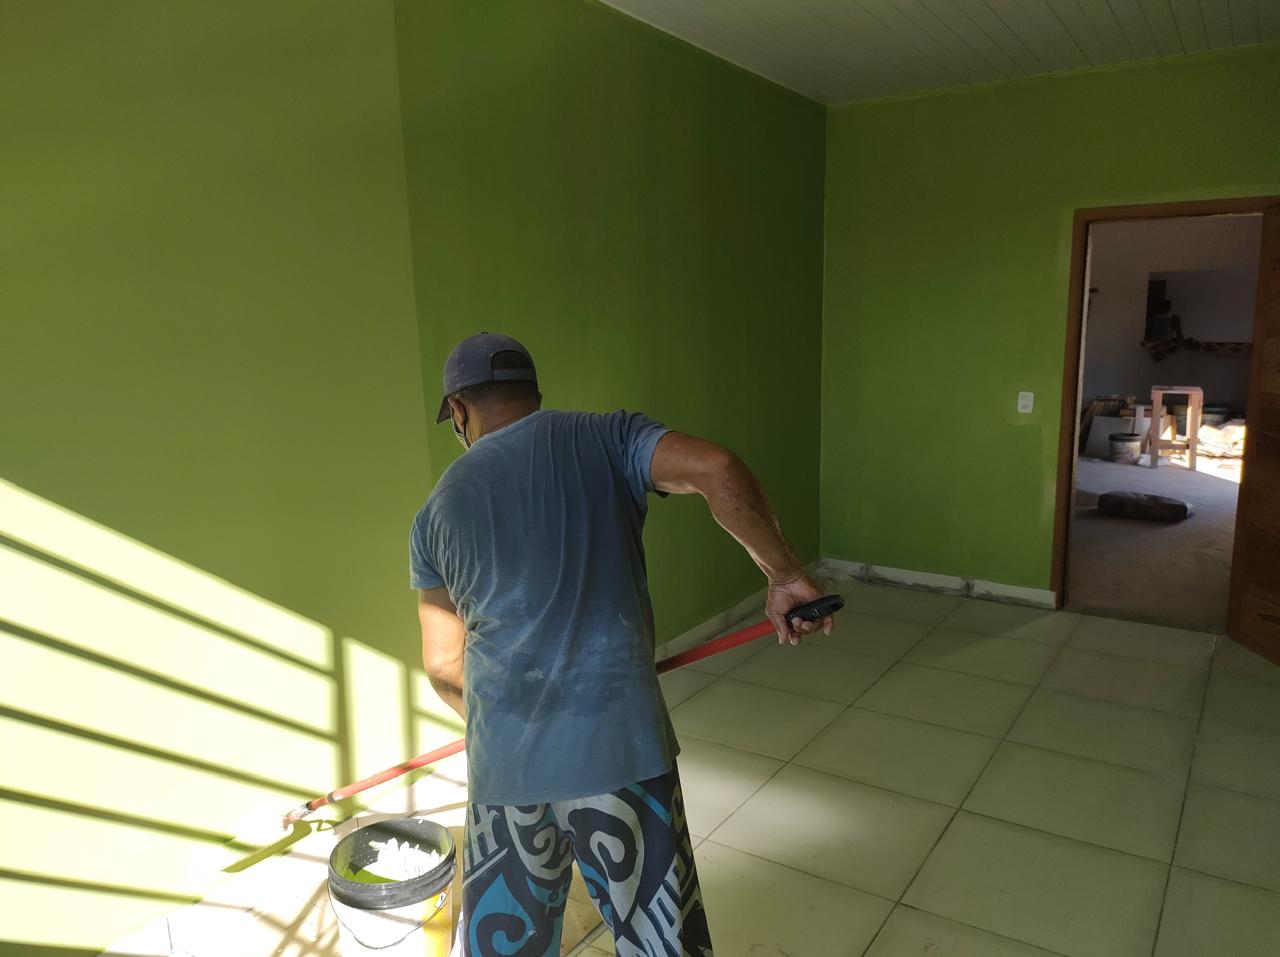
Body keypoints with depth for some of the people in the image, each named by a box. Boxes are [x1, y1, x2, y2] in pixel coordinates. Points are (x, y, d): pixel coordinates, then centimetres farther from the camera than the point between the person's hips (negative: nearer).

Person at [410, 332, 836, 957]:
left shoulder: (438, 510, 9)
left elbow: (444, 667, 14)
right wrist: (783, 576, -7)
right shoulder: (609, 439, 1)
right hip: (622, 745, -2)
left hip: (503, 765, 3)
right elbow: (717, 470, -17)